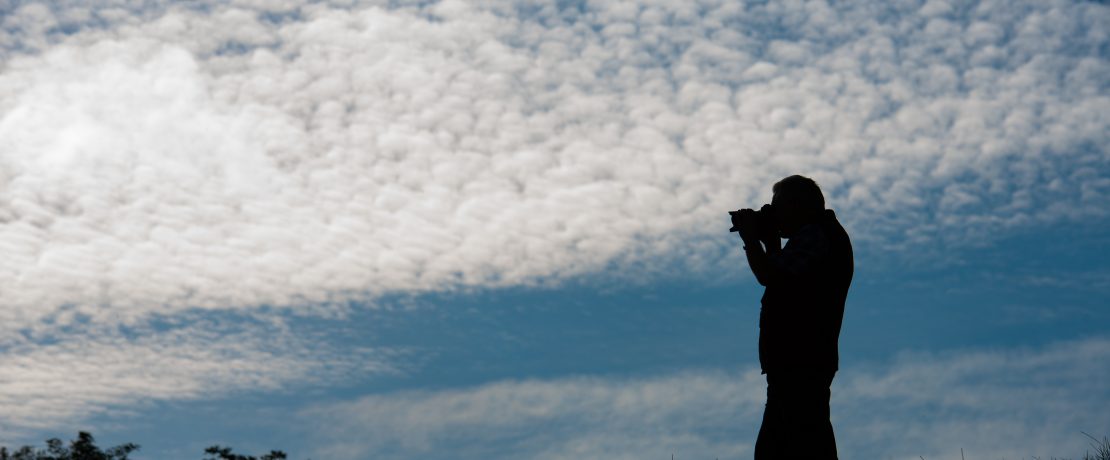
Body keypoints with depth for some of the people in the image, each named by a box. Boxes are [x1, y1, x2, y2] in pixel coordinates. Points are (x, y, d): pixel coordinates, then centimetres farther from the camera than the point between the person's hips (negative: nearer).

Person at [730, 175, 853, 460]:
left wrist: (750, 238, -4)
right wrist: (770, 241, 18)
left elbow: (771, 277, -18)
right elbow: (783, 279, 28)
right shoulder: (824, 234, 23)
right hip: (796, 363, 11)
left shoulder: (815, 235, -9)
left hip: (800, 363, -11)